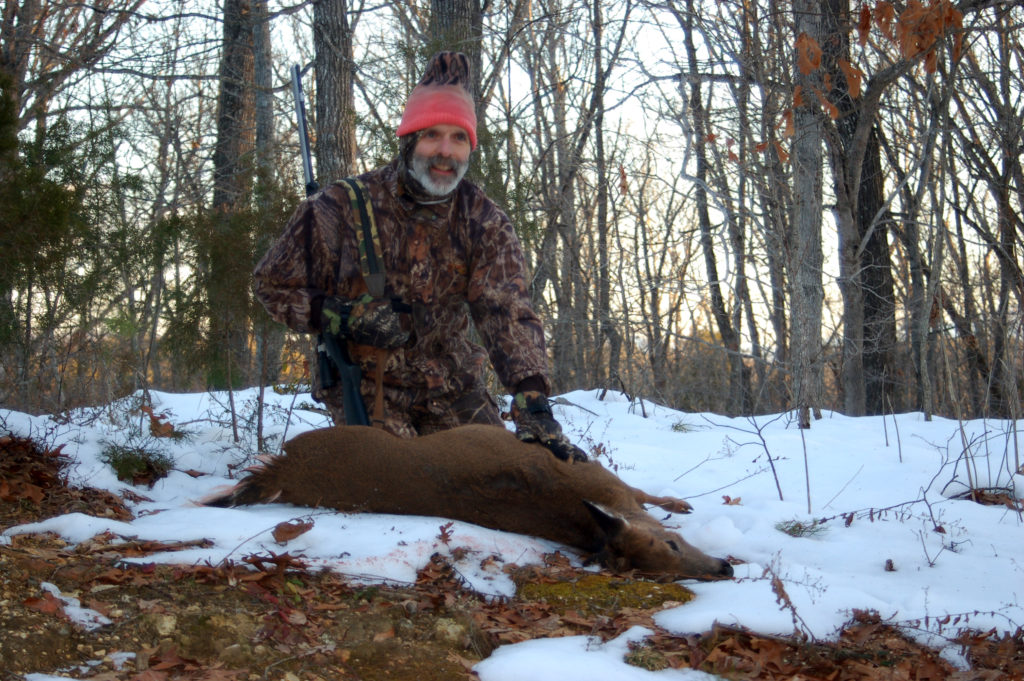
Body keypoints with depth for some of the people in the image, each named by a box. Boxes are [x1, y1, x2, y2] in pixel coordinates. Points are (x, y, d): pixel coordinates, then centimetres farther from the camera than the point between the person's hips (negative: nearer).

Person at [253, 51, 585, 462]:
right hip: (366, 392, -3)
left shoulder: (485, 224, -5)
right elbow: (271, 282, -2)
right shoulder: (343, 209, -12)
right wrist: (343, 317, -20)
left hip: (452, 390, 3)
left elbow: (508, 313, -18)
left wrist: (532, 402, -35)